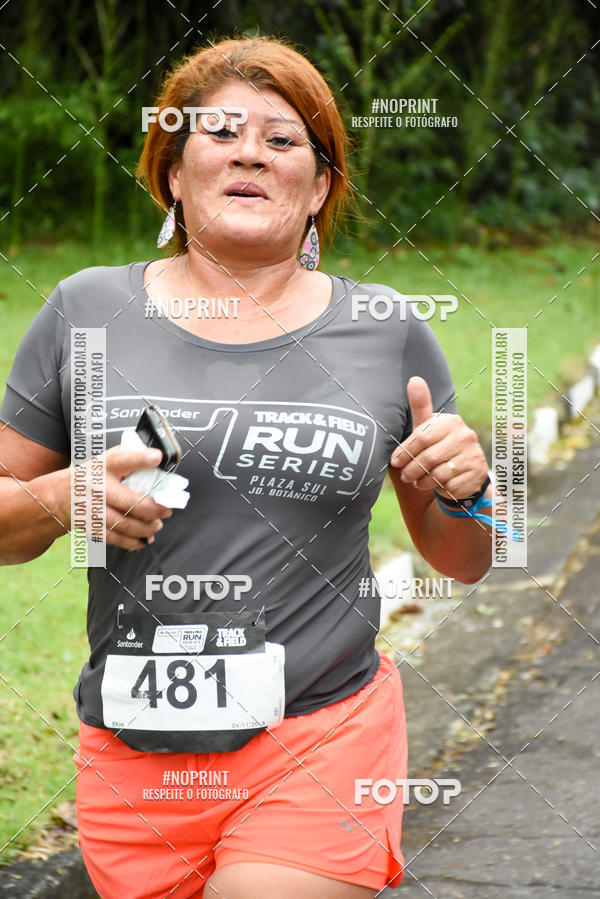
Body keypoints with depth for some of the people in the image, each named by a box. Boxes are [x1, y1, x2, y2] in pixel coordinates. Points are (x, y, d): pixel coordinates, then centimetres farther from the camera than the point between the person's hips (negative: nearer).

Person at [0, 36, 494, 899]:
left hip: (321, 743, -1)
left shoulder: (388, 335, 5)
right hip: (135, 760, 1)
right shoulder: (88, 312, 3)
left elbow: (461, 562, 13)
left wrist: (465, 489, -8)